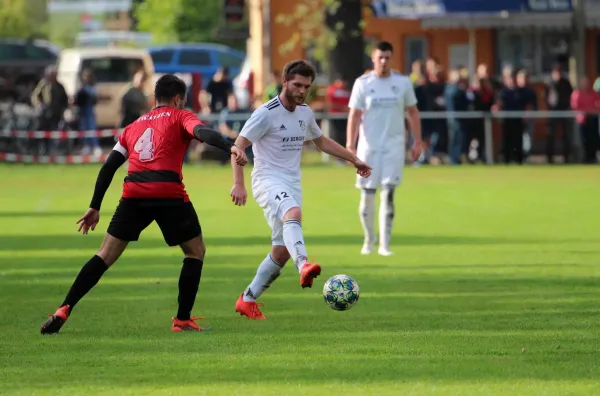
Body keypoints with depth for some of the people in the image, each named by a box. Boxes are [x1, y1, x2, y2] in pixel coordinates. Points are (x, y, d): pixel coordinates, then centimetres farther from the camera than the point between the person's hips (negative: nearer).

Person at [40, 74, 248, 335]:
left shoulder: (133, 126, 27)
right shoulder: (179, 117, 14)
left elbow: (109, 166, 21)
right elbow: (202, 132, -9)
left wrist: (95, 207, 24)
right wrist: (230, 147, -24)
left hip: (133, 195, 4)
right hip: (169, 194, -4)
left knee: (106, 255, 7)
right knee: (195, 251, 15)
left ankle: (63, 311, -4)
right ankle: (183, 320, 9)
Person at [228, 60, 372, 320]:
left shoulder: (305, 113, 13)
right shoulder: (267, 113, -10)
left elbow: (321, 141, 32)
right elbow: (238, 145, -12)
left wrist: (353, 159, 32)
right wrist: (238, 184, -21)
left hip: (293, 185, 8)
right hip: (269, 180, -8)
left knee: (282, 250, 2)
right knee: (293, 214, -38)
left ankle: (248, 300, 16)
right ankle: (304, 266, -62)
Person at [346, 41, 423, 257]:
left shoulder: (403, 83, 3)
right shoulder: (363, 83, 0)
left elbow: (413, 113, 9)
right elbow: (354, 115, -2)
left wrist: (417, 142, 3)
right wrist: (350, 145, -11)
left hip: (393, 145, 0)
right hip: (368, 146, 0)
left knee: (388, 194, -8)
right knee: (367, 195, 3)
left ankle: (385, 244, -7)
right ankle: (369, 239, 22)